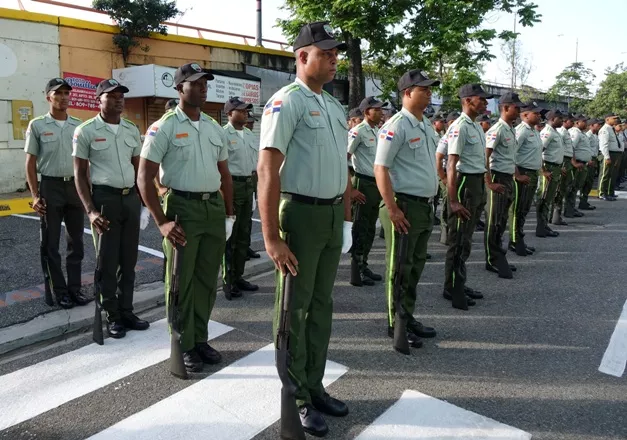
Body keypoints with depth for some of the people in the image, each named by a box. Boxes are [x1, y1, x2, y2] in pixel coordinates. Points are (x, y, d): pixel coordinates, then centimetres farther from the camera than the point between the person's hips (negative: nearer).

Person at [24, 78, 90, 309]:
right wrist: (35, 195, -9)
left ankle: (75, 287, 19)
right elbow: (30, 162, -2)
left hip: (76, 187, 3)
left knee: (76, 241, 8)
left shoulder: (79, 125, 7)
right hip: (50, 187, -3)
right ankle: (59, 290, 15)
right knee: (51, 243, 4)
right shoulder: (37, 125, -1)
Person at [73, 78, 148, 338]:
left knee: (129, 260, 11)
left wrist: (143, 200, 8)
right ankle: (112, 317, 17)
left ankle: (126, 311, 23)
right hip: (105, 198, -4)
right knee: (108, 261, 4)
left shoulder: (132, 130, 9)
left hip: (131, 198, 5)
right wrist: (90, 210, -14)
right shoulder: (86, 131, -4)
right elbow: (80, 175, -5)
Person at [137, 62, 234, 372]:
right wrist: (161, 222, -14)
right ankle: (184, 346, 17)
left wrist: (229, 214, 12)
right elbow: (144, 178, -8)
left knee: (207, 279, 11)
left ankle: (200, 339, 25)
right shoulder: (164, 128, -4)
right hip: (182, 207, -5)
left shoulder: (215, 129, 13)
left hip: (214, 208, 5)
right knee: (182, 281, 4)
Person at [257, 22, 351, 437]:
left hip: (333, 214, 8)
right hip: (301, 213, -8)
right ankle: (295, 398, 22)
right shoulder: (286, 102, -11)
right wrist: (272, 238, -22)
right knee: (295, 309, 5)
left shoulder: (335, 105, 14)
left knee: (322, 305, 15)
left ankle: (314, 387, 32)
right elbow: (267, 171, -18)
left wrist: (346, 219, 15)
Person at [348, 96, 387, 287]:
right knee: (360, 228, -3)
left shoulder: (378, 131, 13)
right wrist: (350, 184, -15)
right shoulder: (358, 131, -12)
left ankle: (364, 266, 24)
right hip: (364, 183, -8)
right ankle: (357, 272, 5)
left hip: (377, 183, 8)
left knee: (370, 228, 13)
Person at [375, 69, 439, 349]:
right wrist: (392, 209, -22)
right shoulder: (396, 126, -12)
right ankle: (396, 325, 13)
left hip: (425, 205, 9)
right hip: (405, 206, -9)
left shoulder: (426, 126, 15)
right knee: (400, 268, 1)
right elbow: (380, 168, -17)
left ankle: (408, 317, 29)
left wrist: (432, 203, 19)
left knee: (416, 265, 15)